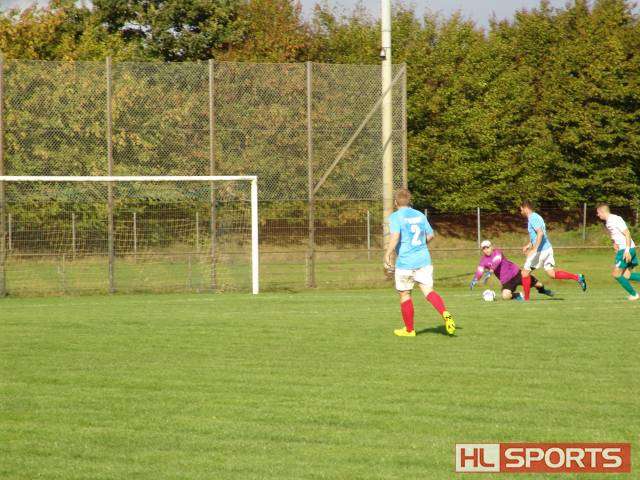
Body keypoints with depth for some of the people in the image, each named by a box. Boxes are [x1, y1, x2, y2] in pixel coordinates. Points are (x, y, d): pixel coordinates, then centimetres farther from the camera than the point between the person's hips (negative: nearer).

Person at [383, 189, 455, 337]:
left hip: (405, 262, -4)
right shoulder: (420, 215, 11)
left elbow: (395, 236, -22)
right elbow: (430, 235, 17)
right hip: (424, 259, 4)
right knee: (428, 291, -2)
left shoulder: (396, 216, -6)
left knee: (404, 294, 11)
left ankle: (409, 329, 21)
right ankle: (445, 314, -29)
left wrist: (387, 255, -21)